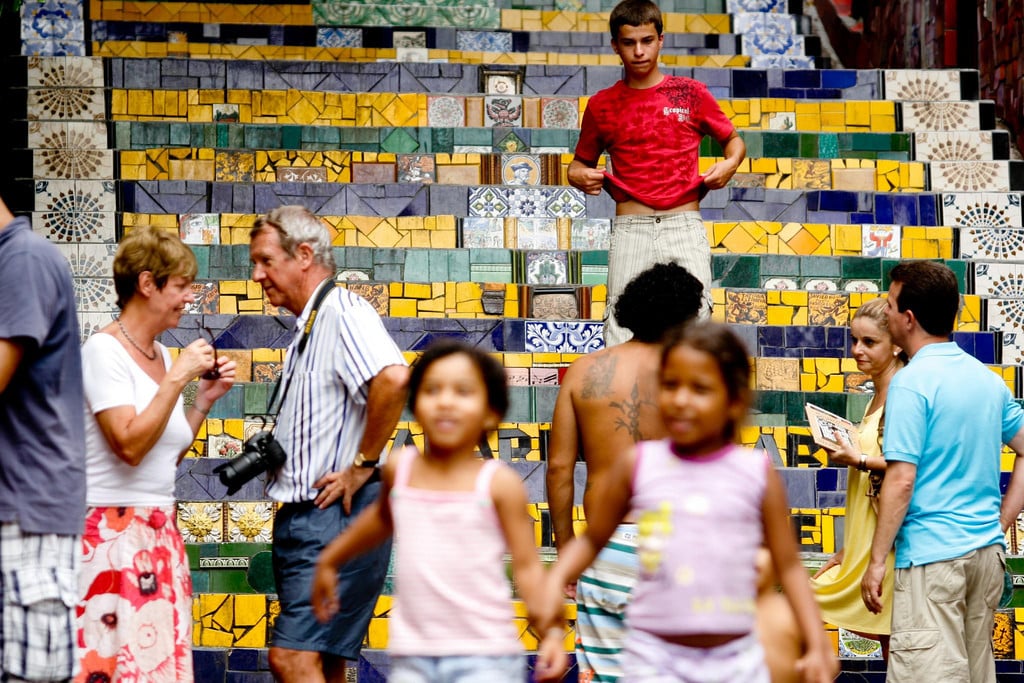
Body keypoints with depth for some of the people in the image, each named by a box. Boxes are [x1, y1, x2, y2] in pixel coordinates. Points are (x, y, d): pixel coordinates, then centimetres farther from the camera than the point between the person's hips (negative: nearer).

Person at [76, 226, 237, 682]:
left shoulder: (160, 354, 13)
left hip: (160, 533, 8)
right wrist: (177, 378, -17)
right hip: (113, 533, -8)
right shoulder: (103, 350, -10)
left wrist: (206, 398, 9)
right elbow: (130, 445, -20)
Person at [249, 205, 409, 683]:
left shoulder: (342, 311, -12)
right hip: (303, 518, 11)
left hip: (337, 516, -11)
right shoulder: (308, 329, 20)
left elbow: (393, 377, -31)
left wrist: (363, 466, -23)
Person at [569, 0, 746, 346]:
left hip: (684, 225, 0)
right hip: (630, 229, 1)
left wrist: (729, 164, -2)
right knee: (621, 335, -7)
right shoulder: (602, 104, 11)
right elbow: (581, 163, 21)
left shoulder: (691, 93, 9)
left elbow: (733, 140, 19)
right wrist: (579, 177, -1)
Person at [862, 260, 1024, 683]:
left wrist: (877, 561, -11)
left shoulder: (911, 383, -12)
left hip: (930, 554, -8)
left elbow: (901, 481, -17)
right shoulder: (987, 378, 11)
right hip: (987, 551, 8)